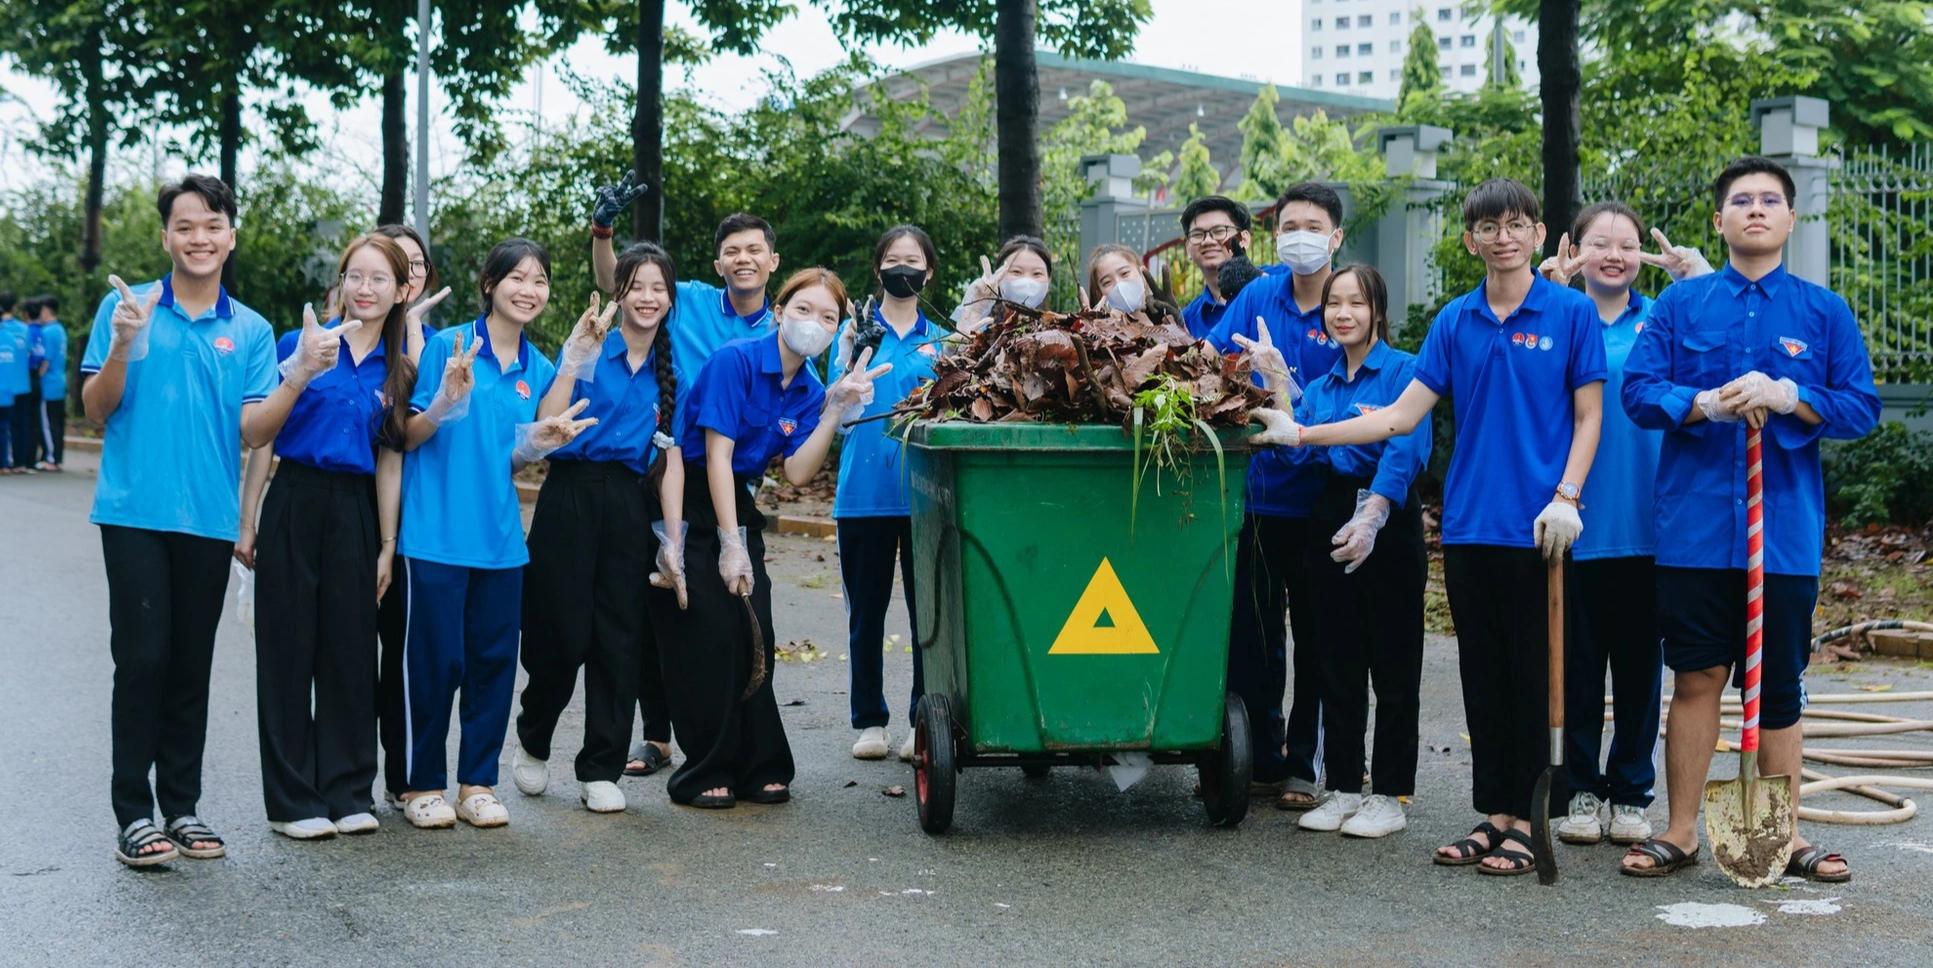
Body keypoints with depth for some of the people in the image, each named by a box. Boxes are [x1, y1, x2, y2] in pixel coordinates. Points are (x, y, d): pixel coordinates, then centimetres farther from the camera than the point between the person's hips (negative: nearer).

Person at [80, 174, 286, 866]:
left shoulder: (251, 330, 8)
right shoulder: (126, 306, 2)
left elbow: (253, 429, 0)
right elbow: (95, 409, -2)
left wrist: (299, 378, -16)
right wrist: (122, 346, -19)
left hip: (209, 519, 2)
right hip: (135, 514, -2)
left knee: (192, 666, 8)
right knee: (141, 659, -5)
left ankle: (182, 807, 17)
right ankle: (135, 815, 3)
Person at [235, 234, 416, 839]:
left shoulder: (398, 369, 7)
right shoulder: (300, 346, -2)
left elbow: (390, 460, 9)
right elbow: (262, 438, 0)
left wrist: (387, 545, 7)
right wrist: (246, 521, -3)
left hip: (355, 512, 3)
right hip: (294, 504, -3)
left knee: (351, 651, 7)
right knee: (289, 651, 3)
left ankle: (347, 791, 17)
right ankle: (292, 800, 11)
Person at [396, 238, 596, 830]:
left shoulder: (539, 371, 10)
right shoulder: (448, 346, -5)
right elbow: (410, 436, -5)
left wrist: (541, 441, -4)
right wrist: (449, 399, -23)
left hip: (499, 536, 5)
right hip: (436, 532, -5)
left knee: (494, 658, 7)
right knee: (434, 659, -1)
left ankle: (477, 783, 18)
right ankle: (423, 785, 12)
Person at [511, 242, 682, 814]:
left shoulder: (670, 369, 12)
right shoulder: (589, 349, -1)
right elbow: (547, 425, -13)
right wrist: (577, 358, -18)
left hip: (630, 506, 3)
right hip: (571, 497, -3)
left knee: (620, 638, 2)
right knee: (562, 633, -2)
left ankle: (602, 771, 12)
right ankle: (532, 743, 24)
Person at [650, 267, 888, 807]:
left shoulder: (810, 392, 4)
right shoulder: (735, 360, -16)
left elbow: (798, 472, -8)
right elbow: (717, 452, -18)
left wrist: (836, 408, -15)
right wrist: (730, 544, -20)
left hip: (737, 505, 6)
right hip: (686, 506, -6)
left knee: (754, 637, 2)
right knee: (708, 637, -8)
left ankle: (757, 768, 13)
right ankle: (705, 774, 2)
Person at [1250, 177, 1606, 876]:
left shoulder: (1572, 312, 0)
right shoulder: (1455, 321, 9)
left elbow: (1587, 417, 0)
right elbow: (1401, 415, 7)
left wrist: (1566, 497, -13)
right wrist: (1302, 434, 1)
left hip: (1537, 527, -4)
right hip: (1469, 522, 4)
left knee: (1533, 676, 2)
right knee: (1482, 675, 9)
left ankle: (1526, 819, 11)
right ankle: (1493, 813, 18)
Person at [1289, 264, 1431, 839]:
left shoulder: (1402, 370, -5)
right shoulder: (1322, 385, 15)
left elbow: (1405, 451, -17)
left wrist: (1370, 518, -28)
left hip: (1388, 518, -6)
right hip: (1329, 520, 6)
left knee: (1393, 665, 1)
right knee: (1337, 662, 10)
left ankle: (1391, 796, 8)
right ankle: (1342, 787, 18)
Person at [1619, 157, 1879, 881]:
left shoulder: (1825, 310, 8)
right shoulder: (1681, 303, 8)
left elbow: (1862, 408, 2)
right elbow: (1638, 390, 0)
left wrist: (1785, 396, -14)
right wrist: (1706, 403, -17)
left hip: (1786, 529, 0)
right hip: (1696, 523, 0)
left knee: (1780, 686, 7)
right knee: (1696, 679, 4)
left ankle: (1782, 832, 19)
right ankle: (1681, 831, 14)